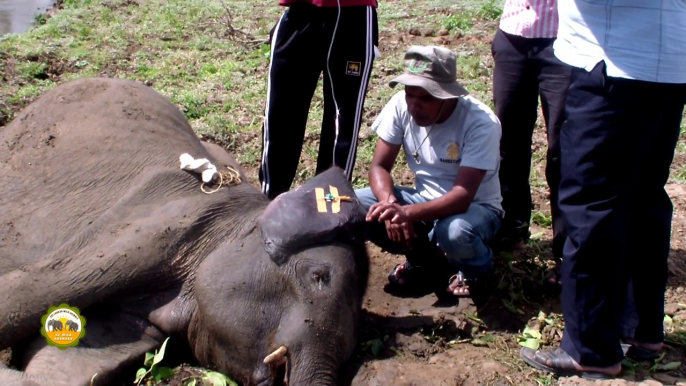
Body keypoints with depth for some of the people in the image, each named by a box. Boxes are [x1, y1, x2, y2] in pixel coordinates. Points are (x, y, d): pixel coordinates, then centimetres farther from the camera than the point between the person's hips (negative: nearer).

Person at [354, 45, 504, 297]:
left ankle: (475, 268, 0)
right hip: (424, 198, 5)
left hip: (475, 206, -4)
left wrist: (408, 213, -49)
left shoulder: (481, 123, -27)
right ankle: (426, 256, 4)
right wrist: (391, 203, -31)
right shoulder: (401, 105, -14)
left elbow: (463, 196, -33)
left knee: (455, 231, -40)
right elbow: (379, 167, -9)